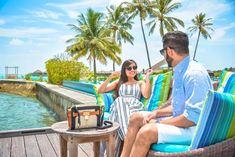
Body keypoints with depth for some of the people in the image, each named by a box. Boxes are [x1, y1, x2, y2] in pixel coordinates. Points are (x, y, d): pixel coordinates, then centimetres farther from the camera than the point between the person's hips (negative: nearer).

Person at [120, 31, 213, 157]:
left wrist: (160, 123, -16)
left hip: (193, 128, -10)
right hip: (180, 121, 10)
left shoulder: (194, 73, -21)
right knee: (136, 118, 7)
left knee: (146, 131, -29)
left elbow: (193, 117, -25)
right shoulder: (180, 72, 8)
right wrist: (157, 113, 2)